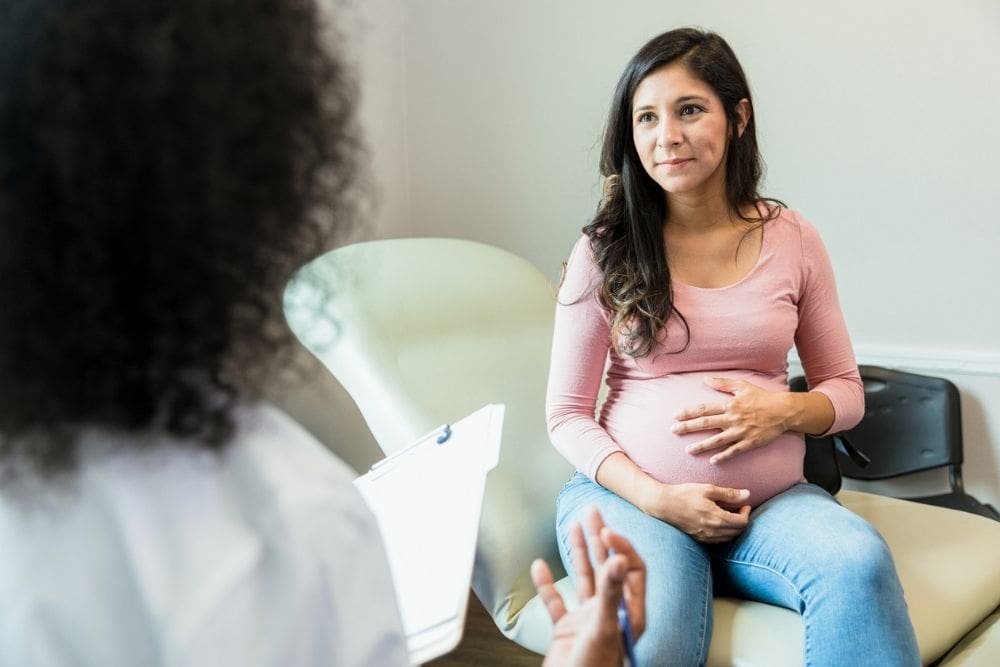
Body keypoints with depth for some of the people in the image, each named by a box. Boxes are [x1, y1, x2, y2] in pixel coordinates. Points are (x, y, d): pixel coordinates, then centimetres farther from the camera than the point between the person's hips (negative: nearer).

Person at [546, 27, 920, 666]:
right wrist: (655, 497, -13)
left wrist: (785, 409, -11)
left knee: (859, 561, -31)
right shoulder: (605, 251, 0)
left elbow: (846, 390, 12)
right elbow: (567, 413, 1)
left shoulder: (793, 239, 4)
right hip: (631, 494, -2)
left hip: (771, 499, 2)